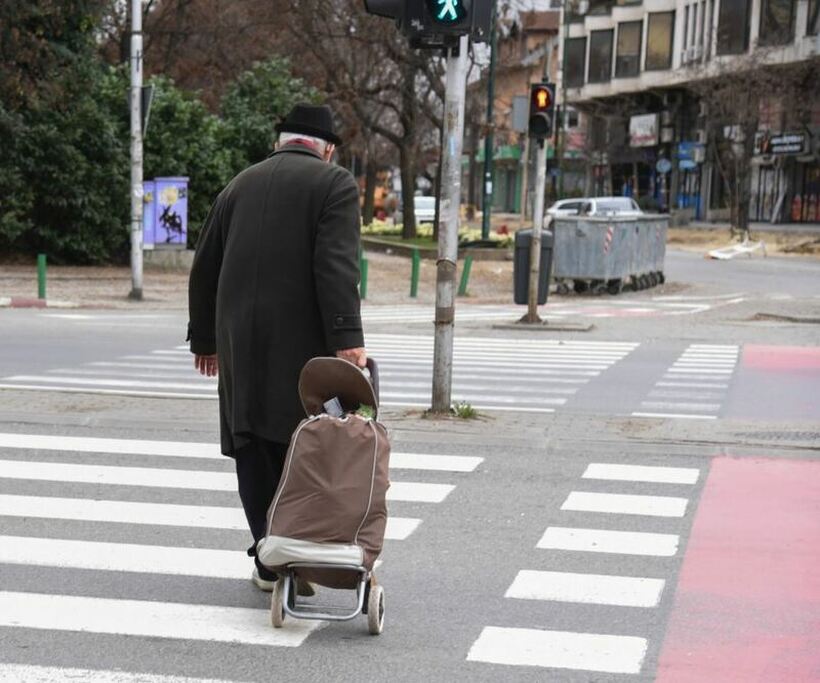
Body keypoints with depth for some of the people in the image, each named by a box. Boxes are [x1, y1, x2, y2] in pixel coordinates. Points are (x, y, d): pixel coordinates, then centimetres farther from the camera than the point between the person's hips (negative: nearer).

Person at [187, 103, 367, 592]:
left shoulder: (240, 185, 17)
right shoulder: (335, 184, 1)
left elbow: (204, 269, 18)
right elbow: (337, 268, -14)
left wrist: (205, 339, 26)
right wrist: (347, 340, -20)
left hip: (241, 344, 4)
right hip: (303, 343, -4)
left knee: (254, 450, 8)